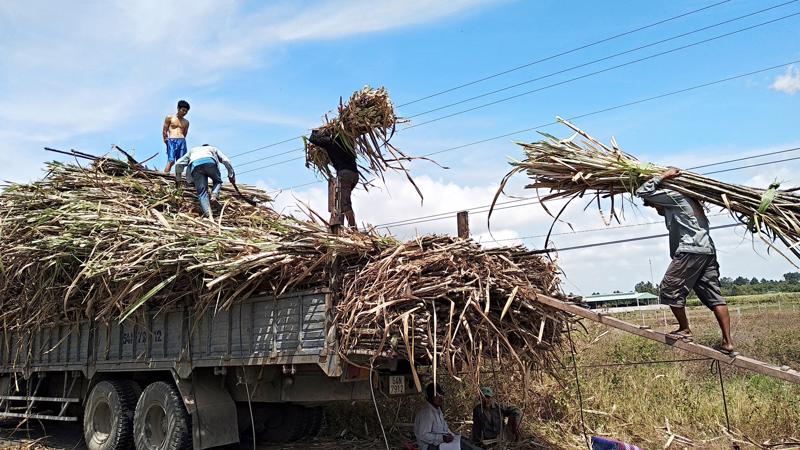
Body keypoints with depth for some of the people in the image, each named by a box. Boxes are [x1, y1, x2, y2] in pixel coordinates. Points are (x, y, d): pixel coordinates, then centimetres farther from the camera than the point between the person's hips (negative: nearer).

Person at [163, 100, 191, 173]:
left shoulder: (186, 122, 19)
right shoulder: (170, 118, 9)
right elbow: (164, 131, 7)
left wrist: (182, 140, 8)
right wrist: (166, 140, 2)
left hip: (182, 141, 4)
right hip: (172, 141, -4)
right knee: (171, 161, -18)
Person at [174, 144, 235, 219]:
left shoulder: (192, 150, 45)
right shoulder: (213, 148, 41)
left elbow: (178, 163, 35)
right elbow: (226, 160, 26)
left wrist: (178, 178, 44)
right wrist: (231, 175, 33)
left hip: (195, 164, 1)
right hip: (210, 162, -1)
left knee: (202, 192, -1)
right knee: (217, 181, 23)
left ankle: (208, 213, -22)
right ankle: (214, 194, -8)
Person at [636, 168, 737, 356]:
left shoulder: (671, 196, 1)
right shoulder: (687, 200, 28)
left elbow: (642, 191, -2)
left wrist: (663, 176, 7)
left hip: (690, 250, -9)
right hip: (708, 250, 10)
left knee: (670, 290, 0)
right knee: (714, 297, 5)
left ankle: (685, 330, 7)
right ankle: (728, 343, 3)